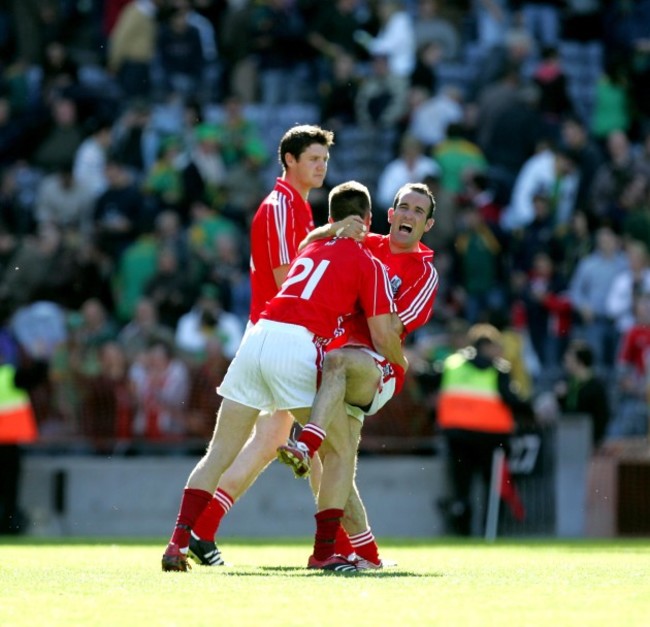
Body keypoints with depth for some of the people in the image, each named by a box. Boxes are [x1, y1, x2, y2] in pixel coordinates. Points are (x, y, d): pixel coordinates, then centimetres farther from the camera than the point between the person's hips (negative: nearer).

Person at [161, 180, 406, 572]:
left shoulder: (311, 249, 27)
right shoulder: (370, 264, 9)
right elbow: (383, 337, 5)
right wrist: (402, 363, 24)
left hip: (258, 335, 5)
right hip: (297, 348, -5)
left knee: (221, 451, 6)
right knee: (338, 451, 9)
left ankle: (179, 542, -3)